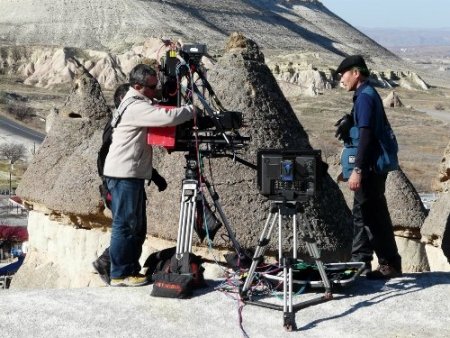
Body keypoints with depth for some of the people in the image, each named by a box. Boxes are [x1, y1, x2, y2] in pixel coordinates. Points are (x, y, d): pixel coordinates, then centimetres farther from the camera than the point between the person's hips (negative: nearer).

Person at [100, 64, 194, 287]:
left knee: (137, 226, 14)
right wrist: (193, 109, -13)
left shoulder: (137, 103, 17)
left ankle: (131, 271, 20)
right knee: (125, 225, -6)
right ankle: (120, 275, -1)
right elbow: (168, 117, -28)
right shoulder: (136, 107, -17)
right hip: (124, 175, -10)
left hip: (132, 174, 10)